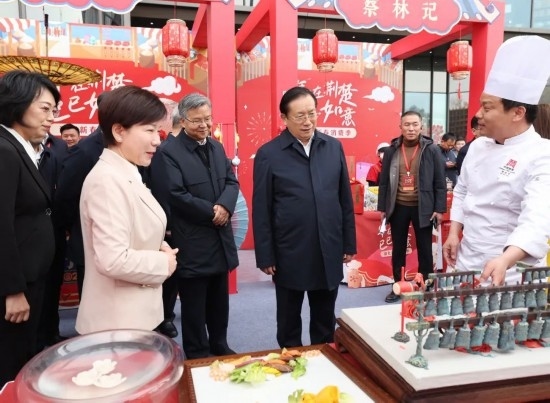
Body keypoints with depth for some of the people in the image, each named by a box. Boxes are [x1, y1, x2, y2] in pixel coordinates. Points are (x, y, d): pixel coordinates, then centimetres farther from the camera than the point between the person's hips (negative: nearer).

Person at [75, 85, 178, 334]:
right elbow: (113, 260, -30)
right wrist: (163, 263, -16)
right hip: (118, 322, -9)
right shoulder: (108, 180, -22)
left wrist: (159, 248, 0)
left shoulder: (126, 175, 8)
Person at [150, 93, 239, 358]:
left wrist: (224, 206, -13)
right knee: (194, 305, 9)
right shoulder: (169, 152, -11)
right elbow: (176, 195, -19)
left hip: (221, 239, 7)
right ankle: (198, 355, 26)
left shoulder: (217, 147, 13)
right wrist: (211, 211, -15)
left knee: (219, 302, 19)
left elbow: (232, 181, 7)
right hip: (192, 243, -7)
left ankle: (220, 346, 37)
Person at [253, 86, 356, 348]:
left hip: (329, 252, 3)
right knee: (289, 320, 16)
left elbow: (345, 200, 8)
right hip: (289, 254, -2)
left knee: (325, 320, 18)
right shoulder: (268, 154, -7)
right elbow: (261, 211, -5)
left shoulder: (334, 147, 4)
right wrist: (265, 257, -6)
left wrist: (349, 243, 8)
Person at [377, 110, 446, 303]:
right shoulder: (391, 150, 2)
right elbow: (384, 181, 5)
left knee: (424, 250, 8)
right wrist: (382, 207, 3)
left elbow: (440, 182, -2)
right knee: (398, 249, 12)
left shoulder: (431, 150, -3)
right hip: (398, 207, 2)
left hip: (422, 207, -2)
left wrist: (439, 208, -7)